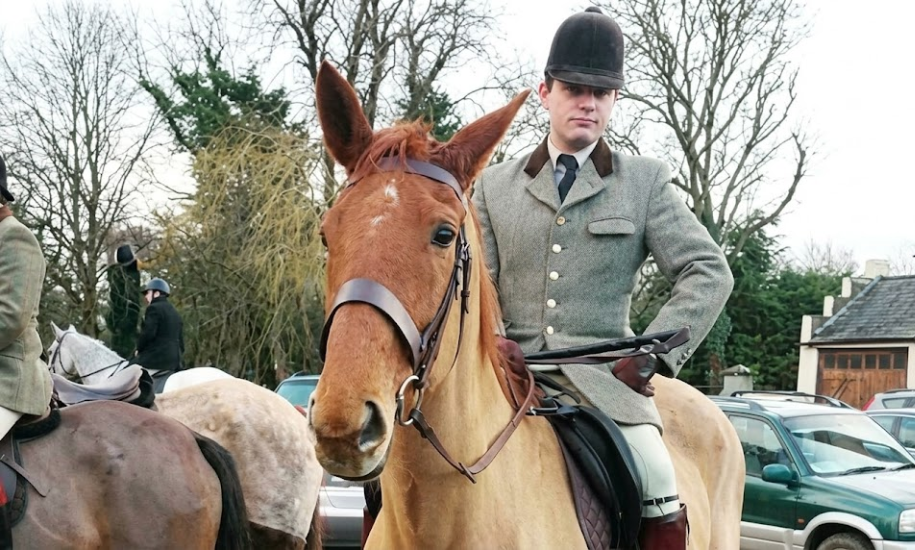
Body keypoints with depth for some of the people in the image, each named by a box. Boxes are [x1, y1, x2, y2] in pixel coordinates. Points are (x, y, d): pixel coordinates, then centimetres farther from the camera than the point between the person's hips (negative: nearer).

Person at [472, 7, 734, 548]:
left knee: (658, 488, -23)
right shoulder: (494, 185, 13)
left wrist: (651, 357, -8)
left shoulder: (646, 181, 8)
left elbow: (709, 272, 1)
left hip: (603, 373, -2)